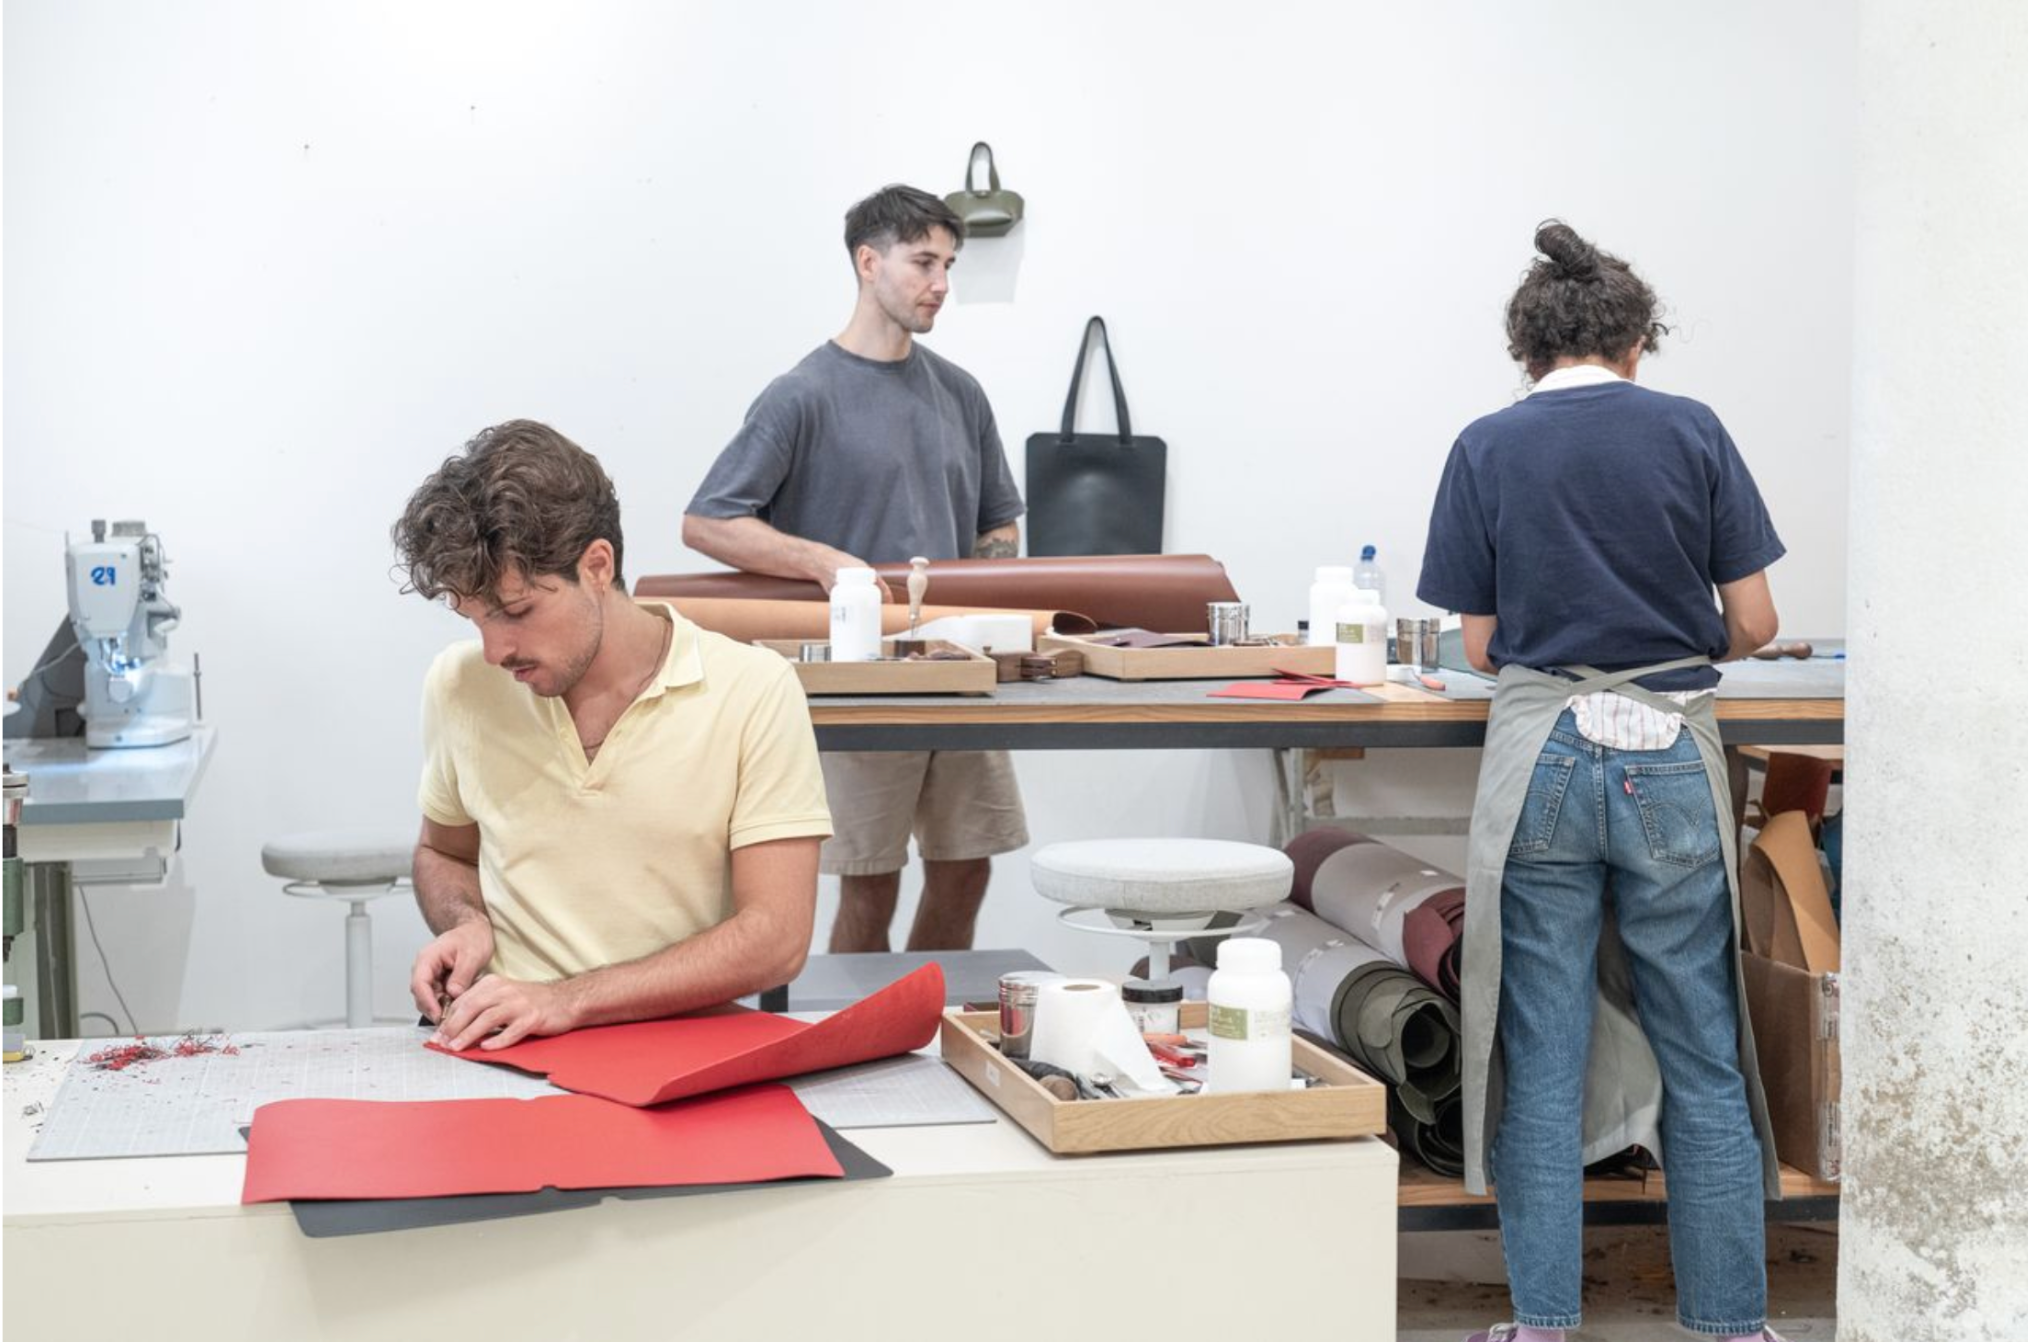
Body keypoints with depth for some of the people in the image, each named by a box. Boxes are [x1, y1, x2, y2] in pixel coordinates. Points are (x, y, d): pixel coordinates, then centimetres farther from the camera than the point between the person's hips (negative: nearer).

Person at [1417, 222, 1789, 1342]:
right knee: (1702, 1060, 8)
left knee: (1542, 1056, 6)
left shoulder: (1487, 448, 2)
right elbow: (1753, 622, 1)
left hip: (1540, 758, 0)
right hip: (1671, 757, 0)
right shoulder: (1691, 431, 1)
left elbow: (1480, 645, 3)